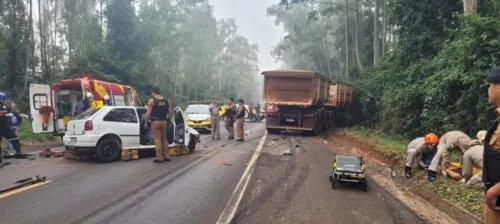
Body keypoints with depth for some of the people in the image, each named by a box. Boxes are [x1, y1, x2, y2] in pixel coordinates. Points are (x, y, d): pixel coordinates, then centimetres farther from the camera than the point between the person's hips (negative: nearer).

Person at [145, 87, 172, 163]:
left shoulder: (151, 100, -7)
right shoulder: (167, 101, 6)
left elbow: (148, 113, -12)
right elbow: (170, 113, 6)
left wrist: (146, 123, -4)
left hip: (155, 122, -5)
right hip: (164, 122, 5)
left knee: (157, 140, -1)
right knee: (164, 139, 13)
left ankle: (159, 157, 0)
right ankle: (166, 156, 16)